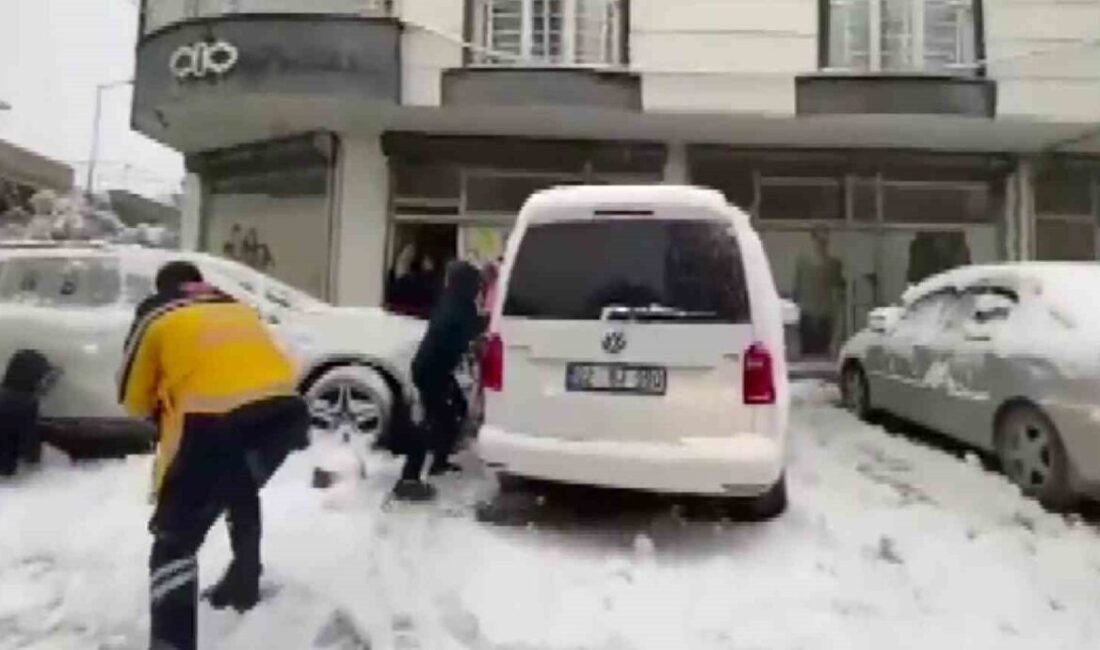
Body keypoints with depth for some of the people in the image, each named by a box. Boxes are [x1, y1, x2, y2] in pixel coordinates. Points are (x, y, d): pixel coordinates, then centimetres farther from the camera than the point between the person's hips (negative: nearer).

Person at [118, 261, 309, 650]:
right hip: (285, 411, 6)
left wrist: (164, 407, 42)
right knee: (242, 490, 35)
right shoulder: (236, 308, 32)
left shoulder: (156, 315, 19)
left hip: (216, 421, -6)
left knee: (175, 536, 7)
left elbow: (133, 398, 23)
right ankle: (244, 584, 46)